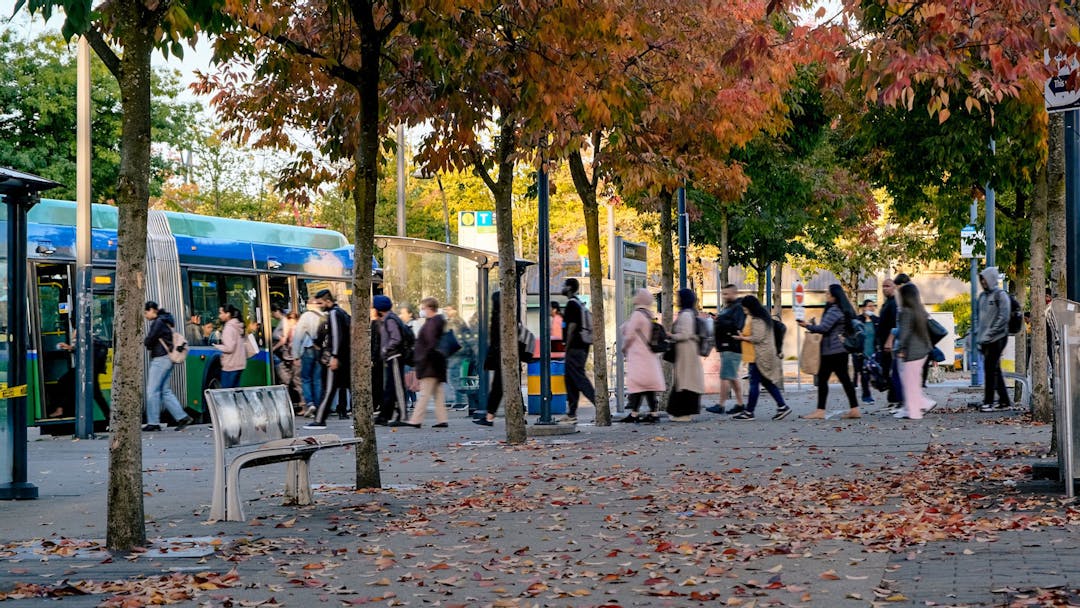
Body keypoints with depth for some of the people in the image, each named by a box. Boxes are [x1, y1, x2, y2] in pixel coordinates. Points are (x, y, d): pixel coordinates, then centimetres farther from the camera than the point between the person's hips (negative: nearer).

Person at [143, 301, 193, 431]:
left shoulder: (158, 322, -12)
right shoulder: (164, 322, 19)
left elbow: (149, 341, -14)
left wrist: (144, 342, 6)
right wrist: (148, 343, 2)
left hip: (160, 359, -10)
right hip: (166, 360, 10)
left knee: (152, 391, -6)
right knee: (165, 391, 11)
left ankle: (153, 423, -3)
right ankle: (182, 417, 7)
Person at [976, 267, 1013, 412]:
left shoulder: (1001, 295, -7)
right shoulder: (982, 296, 15)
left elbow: (1003, 318, -14)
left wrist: (989, 334, -17)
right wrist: (979, 336, 14)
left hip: (997, 339, -7)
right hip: (986, 340, 7)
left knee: (990, 369, -9)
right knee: (995, 370, 8)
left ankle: (988, 402, -6)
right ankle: (1004, 401, 14)